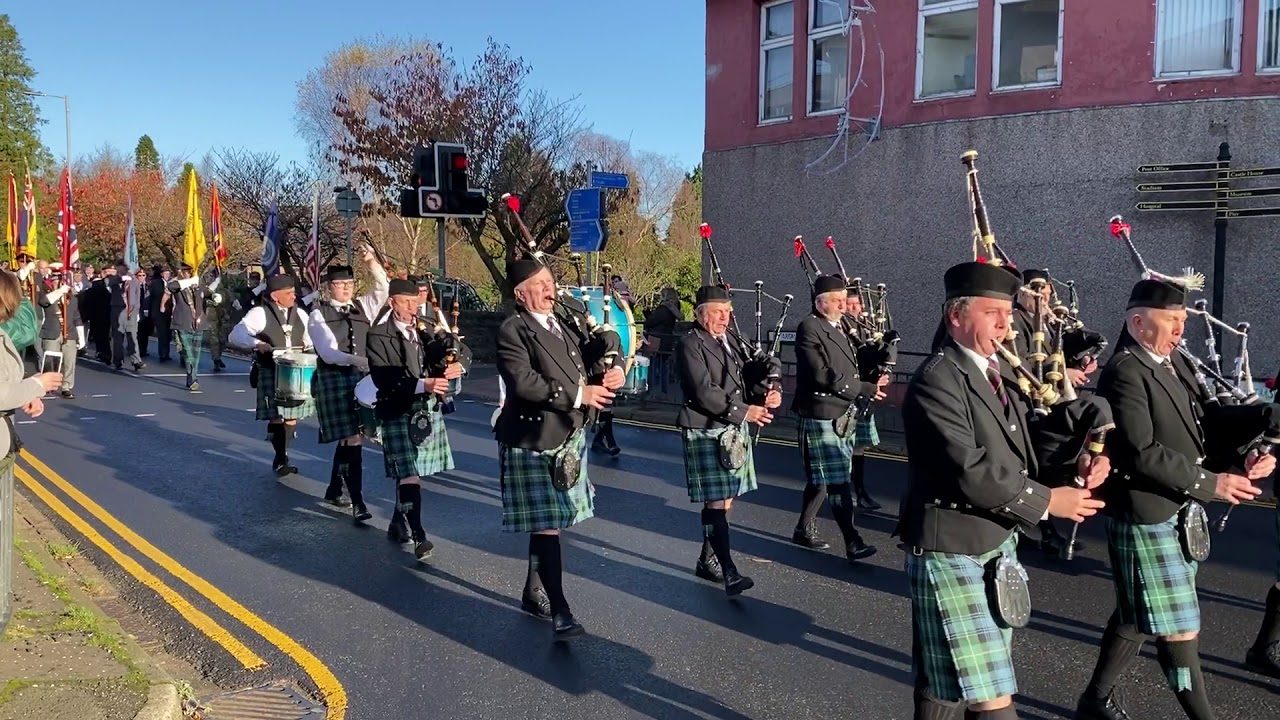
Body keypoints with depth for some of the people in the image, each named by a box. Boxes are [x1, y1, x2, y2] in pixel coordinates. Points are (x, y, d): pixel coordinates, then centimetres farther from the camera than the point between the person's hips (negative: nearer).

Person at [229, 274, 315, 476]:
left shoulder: (299, 314, 11)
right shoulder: (260, 313, -6)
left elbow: (311, 337, 24)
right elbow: (236, 335, -13)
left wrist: (309, 344, 1)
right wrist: (256, 343, -29)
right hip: (271, 372, -5)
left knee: (292, 416, 9)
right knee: (276, 417, -5)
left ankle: (281, 458, 24)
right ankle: (281, 459, 10)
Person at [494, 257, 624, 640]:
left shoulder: (569, 322, 11)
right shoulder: (512, 331, -12)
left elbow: (604, 346, 15)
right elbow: (524, 383, -23)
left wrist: (614, 368, -9)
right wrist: (579, 394, -19)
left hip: (568, 436, 7)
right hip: (532, 442, -7)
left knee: (552, 520, 15)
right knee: (545, 524, -8)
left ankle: (534, 593, 31)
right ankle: (560, 612, -5)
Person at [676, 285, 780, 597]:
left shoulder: (730, 342, 15)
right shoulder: (691, 344, -10)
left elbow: (745, 380, 18)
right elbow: (704, 392, -18)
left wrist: (766, 395, -3)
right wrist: (744, 412, -19)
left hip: (733, 431, 8)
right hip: (707, 433, -8)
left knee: (724, 500, 11)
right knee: (717, 502, -9)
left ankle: (707, 561, 23)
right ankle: (729, 571, -10)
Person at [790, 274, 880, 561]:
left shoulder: (841, 326, 14)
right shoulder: (809, 328, -13)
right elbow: (823, 375, -20)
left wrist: (872, 379, 2)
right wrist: (863, 389, -18)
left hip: (842, 416, 9)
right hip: (822, 418, -9)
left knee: (822, 479, 15)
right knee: (839, 482, -7)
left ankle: (804, 530, 27)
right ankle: (853, 543, -4)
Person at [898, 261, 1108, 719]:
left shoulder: (1000, 370, 10)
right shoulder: (936, 380, -19)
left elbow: (1017, 445, 12)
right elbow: (970, 471, -26)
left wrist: (1075, 463, -7)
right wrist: (1047, 501, -17)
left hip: (997, 547, 9)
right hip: (951, 554, -9)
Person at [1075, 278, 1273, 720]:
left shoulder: (1175, 362, 10)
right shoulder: (1124, 373, -18)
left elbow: (1200, 426, 13)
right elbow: (1143, 453, -23)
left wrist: (1243, 457, -4)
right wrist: (1211, 484, -19)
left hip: (1179, 513, 9)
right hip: (1148, 518, -9)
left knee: (1136, 616, 19)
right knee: (1180, 628, 1)